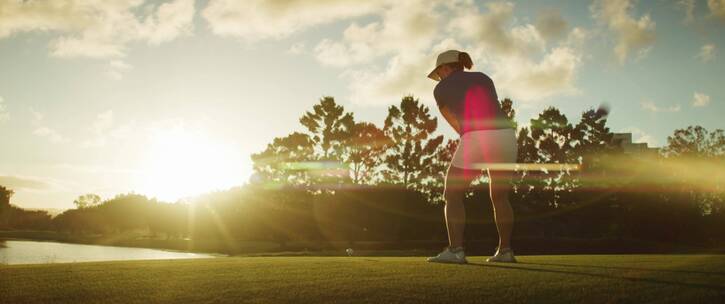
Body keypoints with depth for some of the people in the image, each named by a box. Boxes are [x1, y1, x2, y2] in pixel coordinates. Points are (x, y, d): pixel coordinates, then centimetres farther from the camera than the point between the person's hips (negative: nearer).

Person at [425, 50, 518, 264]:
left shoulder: (440, 89, 14)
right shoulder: (484, 79, 25)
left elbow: (457, 126, 13)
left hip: (477, 141, -5)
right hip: (506, 137, 5)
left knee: (452, 196, 7)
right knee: (500, 197, 21)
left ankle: (455, 251, -5)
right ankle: (505, 251, 17)